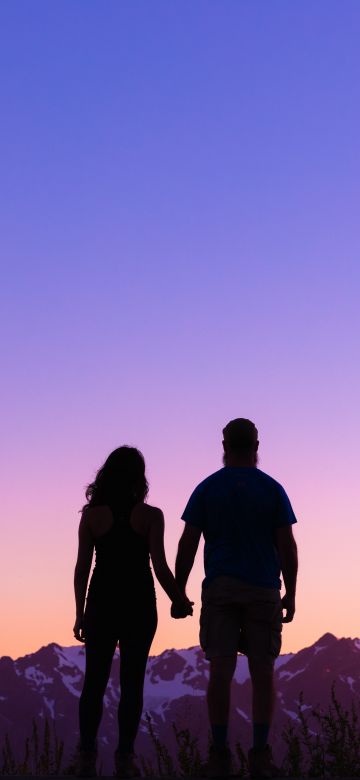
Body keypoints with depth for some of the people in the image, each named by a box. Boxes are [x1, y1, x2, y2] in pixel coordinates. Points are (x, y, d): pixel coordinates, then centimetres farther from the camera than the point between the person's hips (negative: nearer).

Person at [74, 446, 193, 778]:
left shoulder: (92, 514, -2)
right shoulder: (150, 515, -6)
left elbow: (82, 567, -2)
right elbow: (160, 566, -12)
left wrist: (80, 613, 5)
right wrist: (180, 601, 2)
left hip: (101, 604, 1)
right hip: (138, 605, -1)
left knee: (94, 681, 7)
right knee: (132, 682, 5)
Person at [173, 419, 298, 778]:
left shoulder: (206, 489, 2)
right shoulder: (272, 490, 1)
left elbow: (187, 545, -2)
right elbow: (287, 546, -2)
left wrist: (178, 594, 4)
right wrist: (290, 595, 5)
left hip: (219, 589, 0)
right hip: (263, 591, 0)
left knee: (220, 670, 0)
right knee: (263, 671, 3)